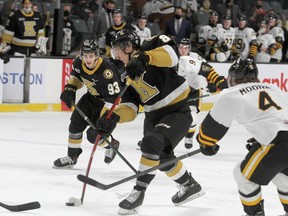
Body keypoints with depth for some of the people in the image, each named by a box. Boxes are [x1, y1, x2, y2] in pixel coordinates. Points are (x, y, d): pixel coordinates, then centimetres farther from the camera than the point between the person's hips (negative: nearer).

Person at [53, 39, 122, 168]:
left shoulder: (106, 70, -36)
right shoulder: (78, 63, -15)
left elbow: (113, 98, -33)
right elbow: (76, 76, 11)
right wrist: (70, 89, -7)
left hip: (107, 100, -7)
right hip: (91, 96, 7)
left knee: (94, 135, -13)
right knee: (76, 123, -2)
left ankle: (111, 144, 20)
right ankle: (72, 157, 15)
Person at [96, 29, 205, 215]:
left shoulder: (151, 47, -12)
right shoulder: (129, 75, 8)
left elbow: (171, 52, -36)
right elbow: (130, 109, 0)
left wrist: (144, 58, -49)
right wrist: (113, 118, -20)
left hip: (178, 112, -9)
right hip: (154, 117, 9)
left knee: (151, 142, -27)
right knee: (163, 157, 17)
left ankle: (139, 192, -19)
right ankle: (190, 186, 43)